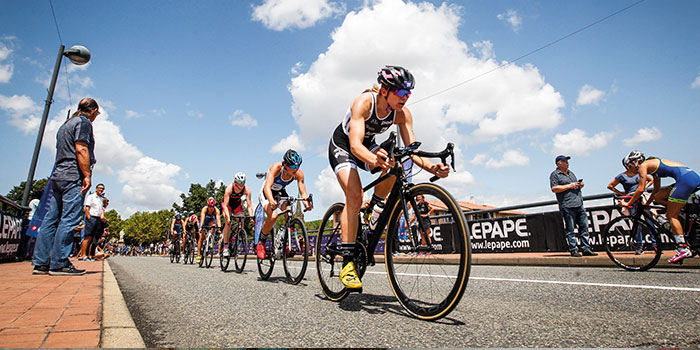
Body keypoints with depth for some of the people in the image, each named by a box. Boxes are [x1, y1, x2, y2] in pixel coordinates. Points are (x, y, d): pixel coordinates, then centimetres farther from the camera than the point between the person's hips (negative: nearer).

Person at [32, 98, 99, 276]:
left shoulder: (66, 124, 25)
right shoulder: (84, 122, -3)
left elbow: (62, 151, 25)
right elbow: (81, 149, -15)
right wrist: (87, 175, -17)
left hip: (58, 176, 10)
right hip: (73, 176, -10)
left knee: (51, 219, 7)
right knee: (69, 220, -10)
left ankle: (41, 262, 9)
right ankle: (59, 263, -10)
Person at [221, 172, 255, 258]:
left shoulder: (247, 189, -30)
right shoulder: (229, 188, -35)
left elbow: (249, 205, -29)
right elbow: (225, 206, -38)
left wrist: (251, 217, -42)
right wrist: (228, 217, -50)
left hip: (237, 203, 3)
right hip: (227, 204, -3)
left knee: (241, 223, -11)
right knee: (228, 223, -20)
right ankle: (225, 247, -16)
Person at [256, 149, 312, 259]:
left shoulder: (299, 174, -22)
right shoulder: (276, 167, -34)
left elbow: (303, 193, -24)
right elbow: (267, 187, -44)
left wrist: (306, 203, -46)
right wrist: (272, 201, -63)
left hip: (280, 193, 4)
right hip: (266, 193, -4)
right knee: (273, 215, -29)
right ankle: (259, 242, -5)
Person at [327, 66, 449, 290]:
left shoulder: (402, 114, -18)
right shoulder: (363, 103, -32)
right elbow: (355, 144, -43)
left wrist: (432, 167, -41)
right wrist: (374, 159, -64)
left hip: (368, 146, 5)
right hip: (342, 146, -4)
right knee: (355, 196, -25)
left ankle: (375, 210, -5)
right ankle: (347, 263, -20)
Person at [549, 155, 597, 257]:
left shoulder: (571, 172, 24)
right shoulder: (555, 174, -1)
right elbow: (554, 188, -13)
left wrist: (580, 185, 9)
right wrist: (569, 186, -13)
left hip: (579, 205, 8)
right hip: (567, 206, -8)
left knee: (584, 227, 6)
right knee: (570, 230, -4)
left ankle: (586, 249, 13)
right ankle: (574, 250, 2)